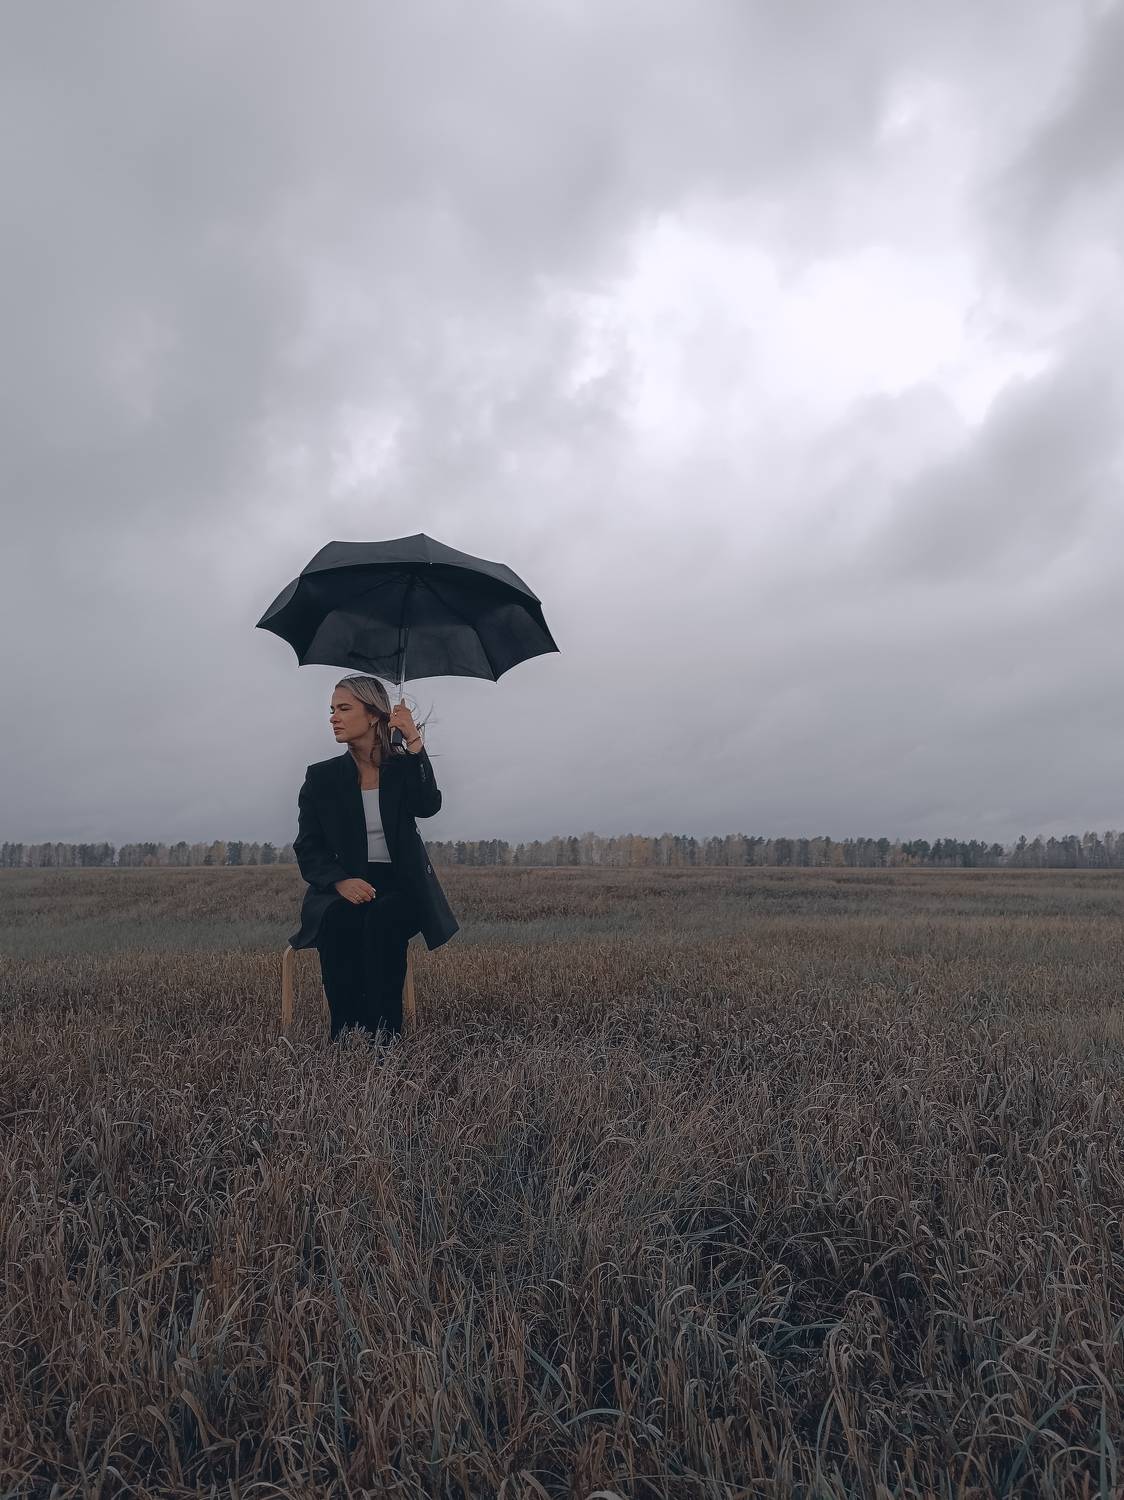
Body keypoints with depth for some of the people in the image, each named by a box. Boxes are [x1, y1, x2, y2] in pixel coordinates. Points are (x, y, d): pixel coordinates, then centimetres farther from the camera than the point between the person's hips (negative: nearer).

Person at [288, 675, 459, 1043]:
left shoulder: (404, 767, 6)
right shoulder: (321, 777, 7)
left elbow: (428, 806, -15)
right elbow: (307, 850, 1)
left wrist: (414, 741, -21)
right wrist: (340, 881, -19)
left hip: (401, 887, 0)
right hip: (340, 890, 1)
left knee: (383, 918, -34)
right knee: (338, 921, -33)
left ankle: (384, 1034, -28)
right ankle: (345, 1035, -27)